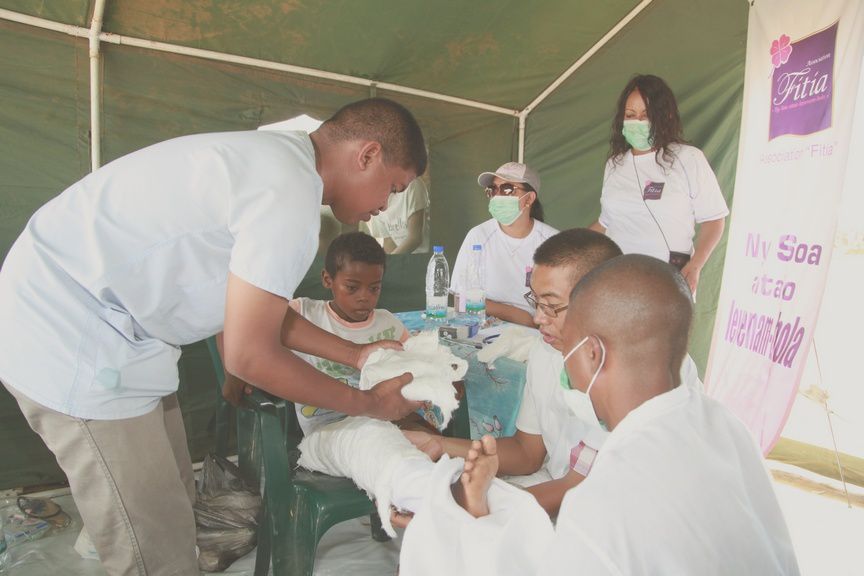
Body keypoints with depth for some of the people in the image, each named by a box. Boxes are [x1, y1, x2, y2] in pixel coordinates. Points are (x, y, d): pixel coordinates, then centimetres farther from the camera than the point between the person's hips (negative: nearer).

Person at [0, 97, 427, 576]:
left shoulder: (276, 158, 7)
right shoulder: (288, 194, -23)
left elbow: (261, 311, 13)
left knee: (172, 503, 19)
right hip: (72, 340, -10)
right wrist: (369, 404, -7)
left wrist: (357, 354, 13)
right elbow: (249, 356, -19)